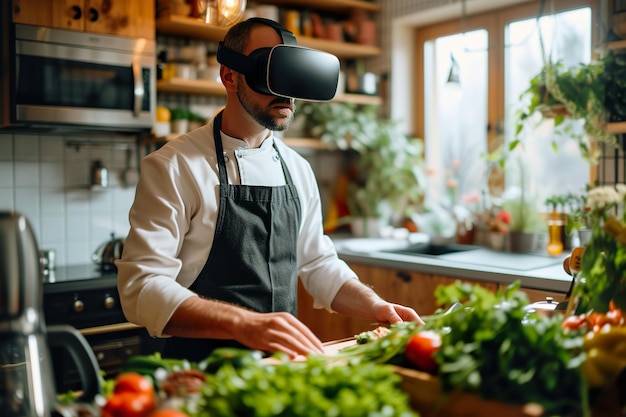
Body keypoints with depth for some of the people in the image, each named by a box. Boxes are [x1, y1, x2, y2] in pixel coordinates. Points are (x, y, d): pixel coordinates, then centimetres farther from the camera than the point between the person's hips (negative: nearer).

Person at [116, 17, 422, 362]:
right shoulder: (172, 166, -8)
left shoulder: (298, 169, 11)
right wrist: (244, 323, -30)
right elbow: (142, 287, -17)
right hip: (205, 372, -4)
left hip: (284, 366, 5)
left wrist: (375, 307, 3)